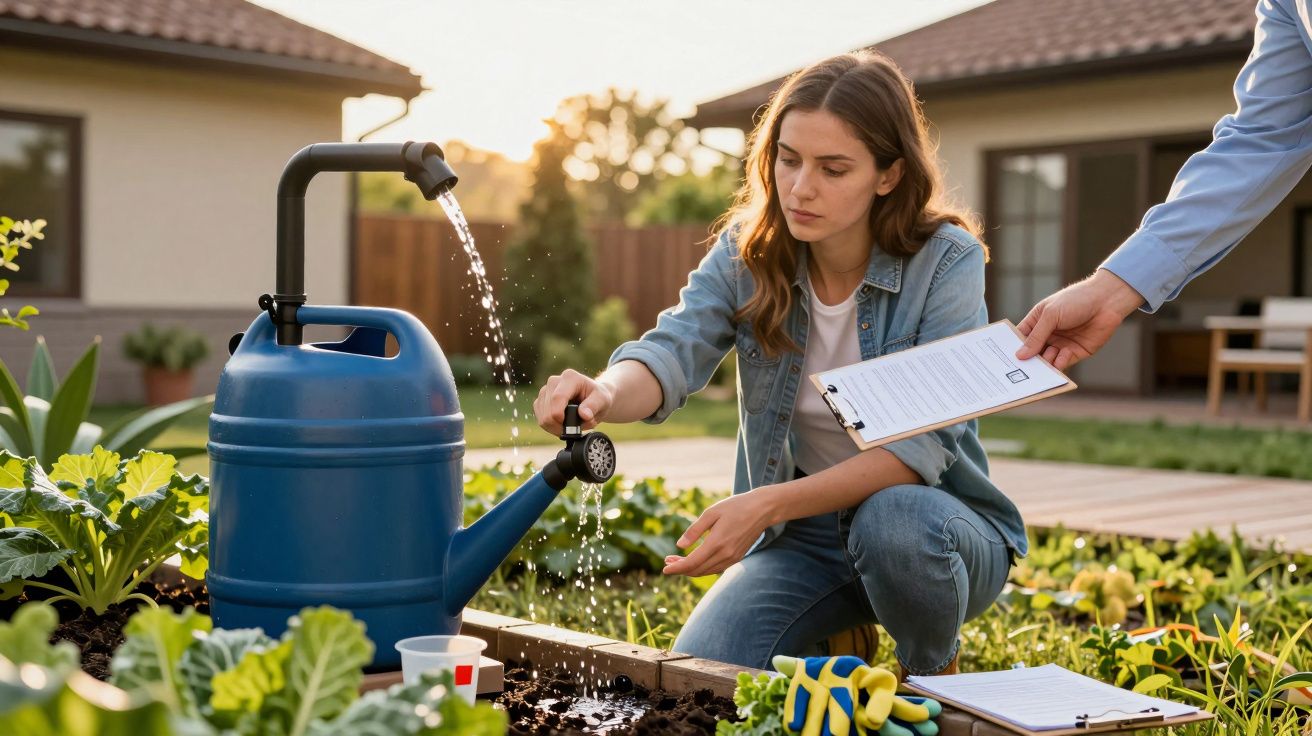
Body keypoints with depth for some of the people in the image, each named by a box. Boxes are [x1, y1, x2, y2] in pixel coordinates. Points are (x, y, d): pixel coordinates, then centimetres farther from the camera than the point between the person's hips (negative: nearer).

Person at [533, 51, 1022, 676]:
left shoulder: (946, 261, -18)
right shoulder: (746, 253, -7)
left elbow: (923, 442, -26)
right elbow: (675, 351, -24)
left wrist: (769, 504, -39)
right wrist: (605, 393, -50)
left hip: (935, 521, -3)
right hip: (801, 534, 3)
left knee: (892, 522, -37)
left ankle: (936, 677, -4)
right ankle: (829, 645, 16)